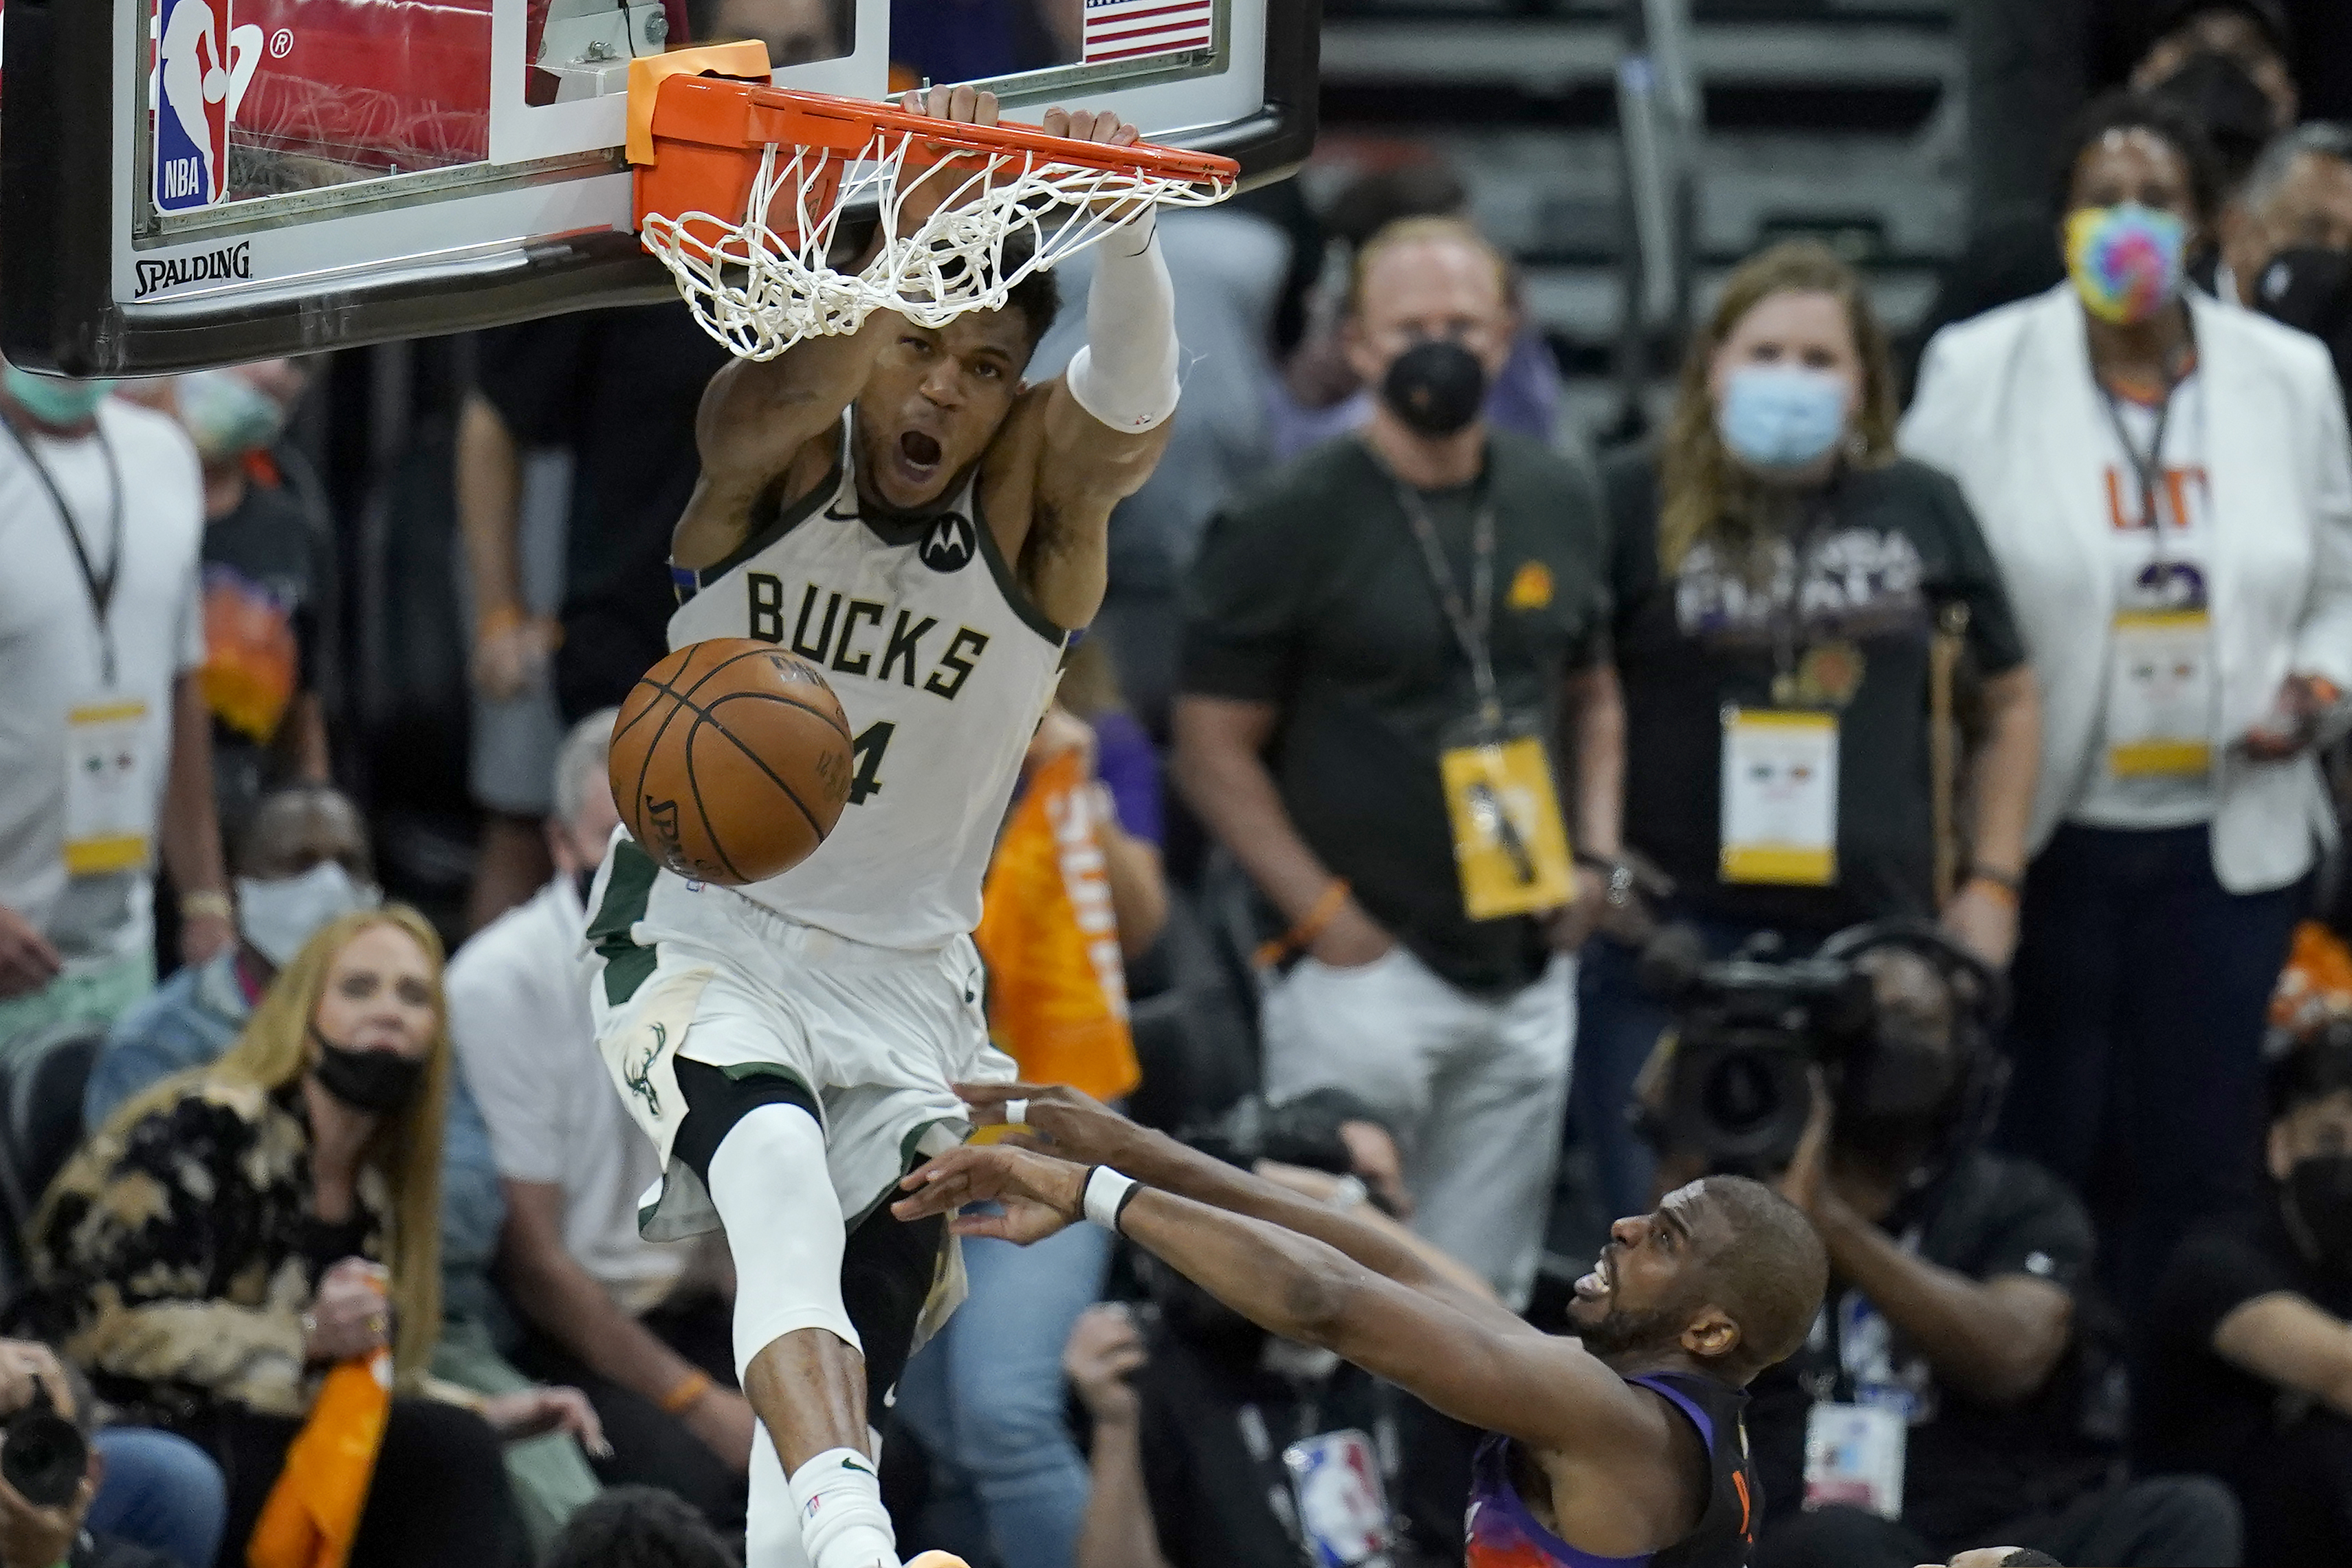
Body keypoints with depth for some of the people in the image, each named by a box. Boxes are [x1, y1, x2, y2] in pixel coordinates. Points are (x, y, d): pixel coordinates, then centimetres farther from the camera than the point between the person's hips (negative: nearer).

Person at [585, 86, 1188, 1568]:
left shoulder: (1039, 490, -9)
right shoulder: (773, 447, -10)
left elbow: (1134, 407, -32)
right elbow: (799, 373, -36)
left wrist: (1126, 233, -55)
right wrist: (912, 212, -58)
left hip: (908, 982, 3)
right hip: (704, 932, -3)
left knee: (849, 1380, -1)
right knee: (784, 1177, -33)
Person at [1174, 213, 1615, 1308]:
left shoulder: (1558, 506, 11)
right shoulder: (1287, 526, -6)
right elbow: (1214, 753, -6)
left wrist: (1595, 849, 8)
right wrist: (1326, 917, -12)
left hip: (1526, 969, 5)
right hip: (1366, 972, -5)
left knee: (1484, 1301, 9)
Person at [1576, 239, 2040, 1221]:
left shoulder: (1921, 510, 10)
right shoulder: (1634, 505, -1)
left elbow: (2008, 700, 20)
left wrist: (1991, 880, 12)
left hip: (1876, 939, 3)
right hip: (1673, 935, -3)